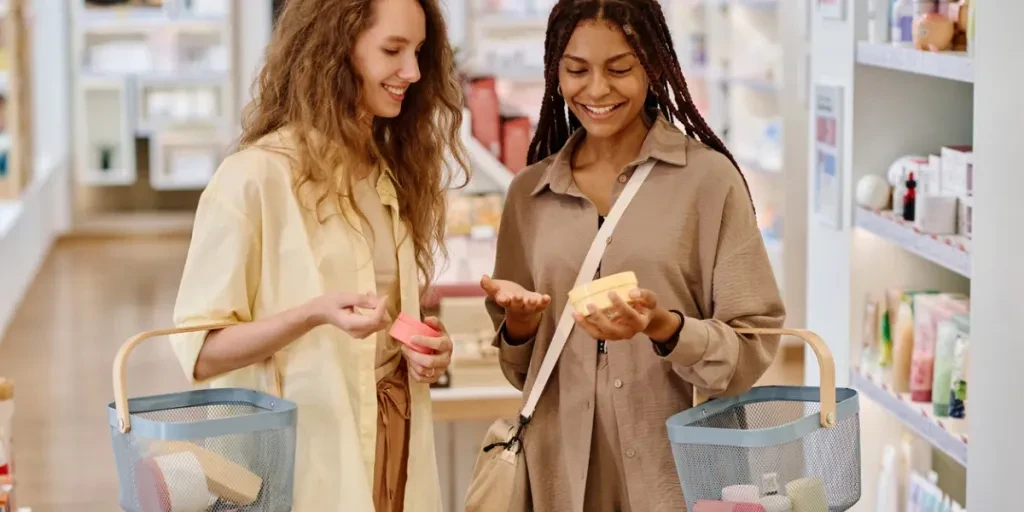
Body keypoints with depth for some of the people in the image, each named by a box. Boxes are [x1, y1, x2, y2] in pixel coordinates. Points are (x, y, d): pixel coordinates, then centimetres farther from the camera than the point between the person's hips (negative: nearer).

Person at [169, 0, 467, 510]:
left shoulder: (393, 175, 7)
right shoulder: (254, 177, -14)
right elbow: (199, 351, -14)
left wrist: (421, 350, -3)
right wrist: (314, 315, -27)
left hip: (393, 446, 6)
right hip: (302, 463, -6)